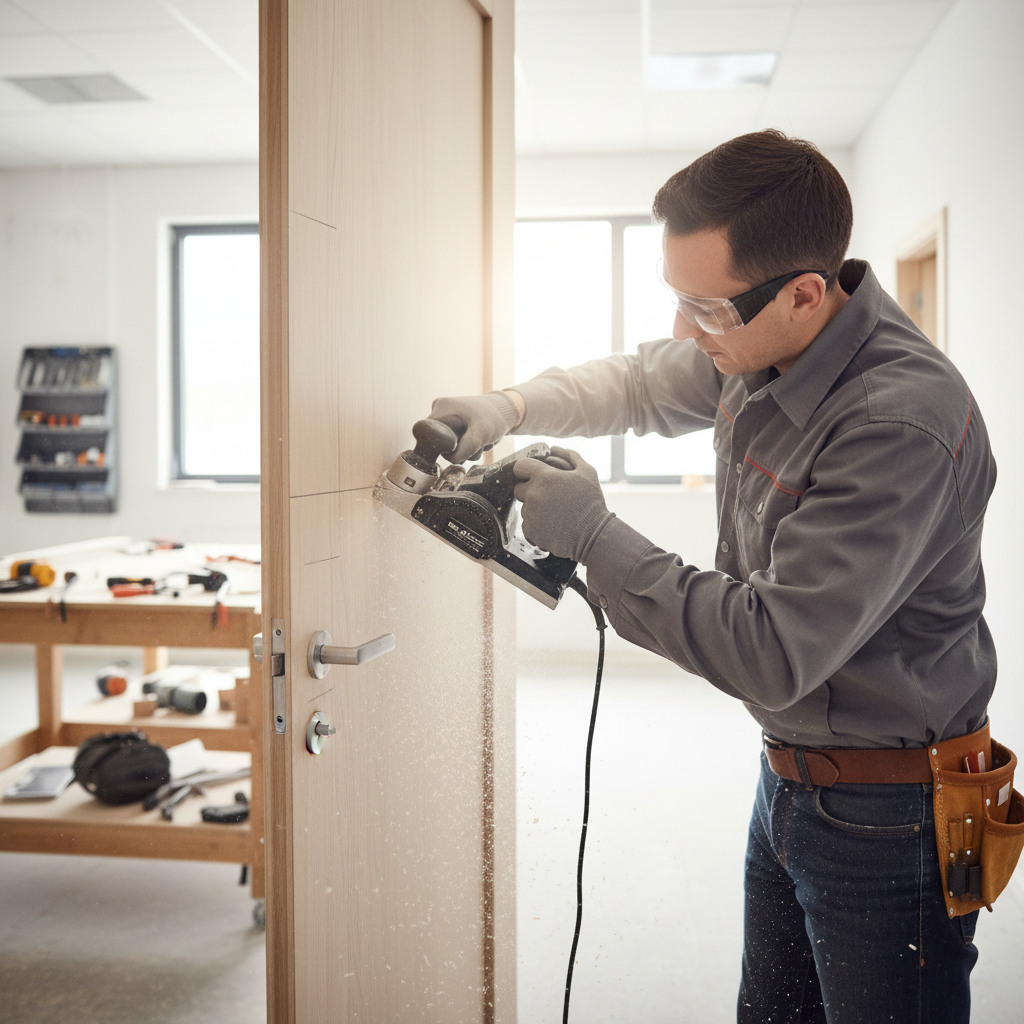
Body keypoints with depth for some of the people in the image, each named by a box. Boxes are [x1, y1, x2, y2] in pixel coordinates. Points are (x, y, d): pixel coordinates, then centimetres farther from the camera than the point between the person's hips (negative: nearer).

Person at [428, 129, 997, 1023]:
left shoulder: (904, 426, -31)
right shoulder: (762, 346, -3)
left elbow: (774, 655, -31)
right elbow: (643, 384, 19)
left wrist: (595, 536, -24)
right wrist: (512, 406, 4)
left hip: (886, 818, -8)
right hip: (788, 780, 9)